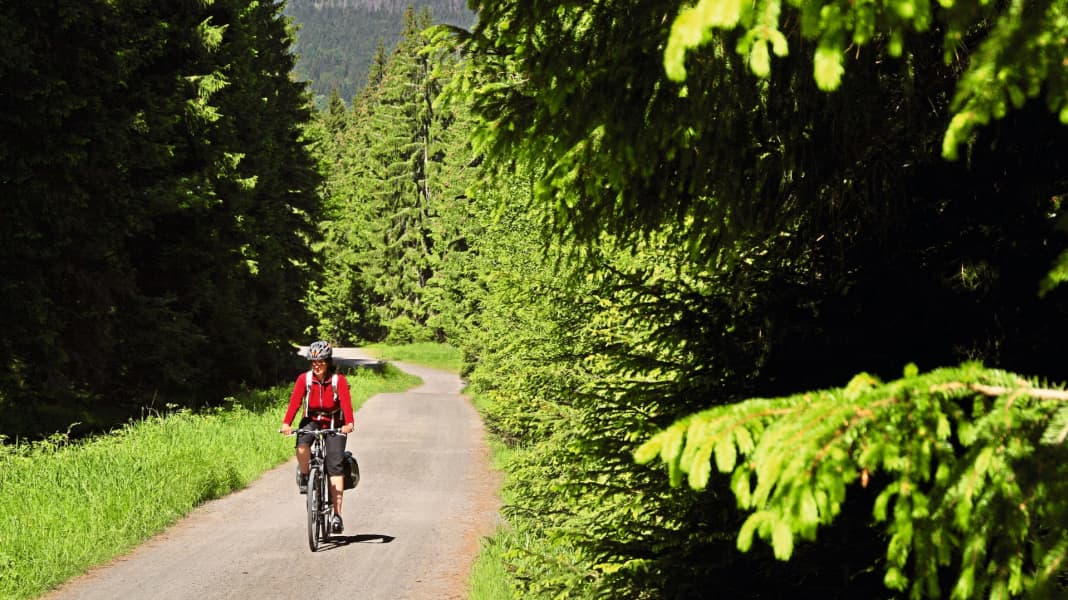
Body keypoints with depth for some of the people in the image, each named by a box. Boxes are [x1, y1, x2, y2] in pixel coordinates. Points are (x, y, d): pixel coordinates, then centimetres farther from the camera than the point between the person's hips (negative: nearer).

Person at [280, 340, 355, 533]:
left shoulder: (338, 380, -14)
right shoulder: (304, 379, -10)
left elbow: (346, 401, -27)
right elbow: (295, 401, -22)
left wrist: (348, 424, -45)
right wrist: (286, 423, -38)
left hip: (334, 425, -1)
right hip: (311, 421, 1)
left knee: (335, 466, -13)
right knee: (302, 445, -32)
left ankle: (337, 514, -11)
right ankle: (304, 476, -2)